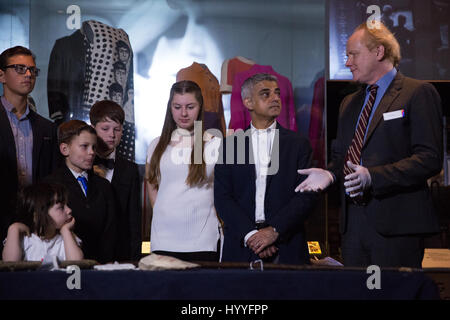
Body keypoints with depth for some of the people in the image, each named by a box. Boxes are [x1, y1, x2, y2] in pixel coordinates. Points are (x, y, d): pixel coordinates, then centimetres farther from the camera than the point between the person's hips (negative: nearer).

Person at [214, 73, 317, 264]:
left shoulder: (298, 144, 8)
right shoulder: (230, 144, 9)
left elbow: (307, 196, 0)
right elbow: (222, 197, 2)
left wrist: (274, 231, -11)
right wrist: (250, 233, -11)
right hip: (241, 246, 0)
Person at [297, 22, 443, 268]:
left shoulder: (418, 93, -3)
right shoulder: (349, 103, 21)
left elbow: (430, 159, -12)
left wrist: (373, 176, -21)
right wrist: (331, 174, 1)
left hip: (395, 221, -6)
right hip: (353, 221, 7)